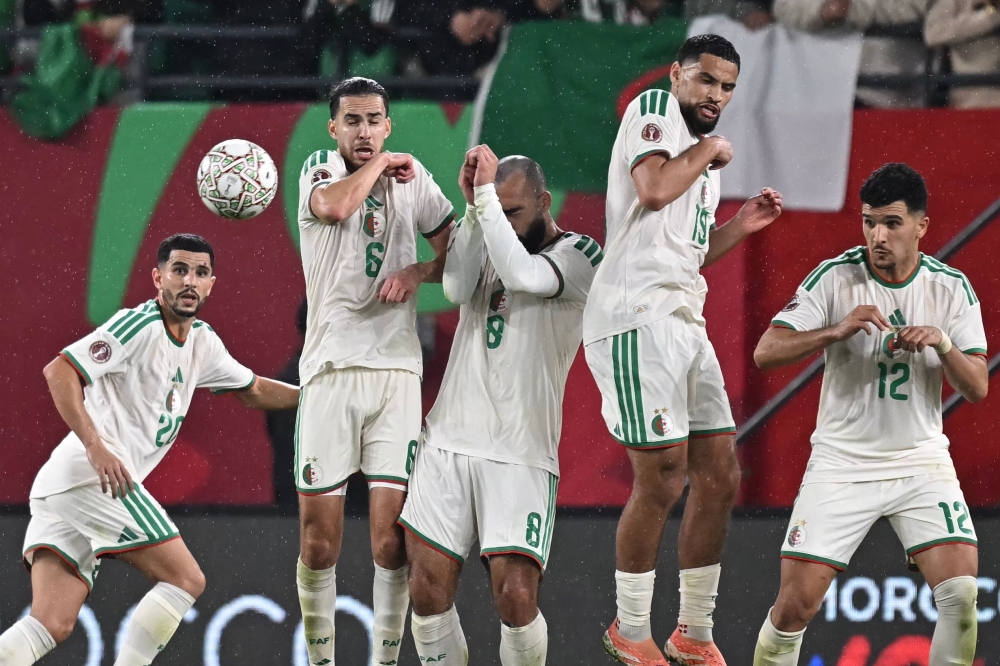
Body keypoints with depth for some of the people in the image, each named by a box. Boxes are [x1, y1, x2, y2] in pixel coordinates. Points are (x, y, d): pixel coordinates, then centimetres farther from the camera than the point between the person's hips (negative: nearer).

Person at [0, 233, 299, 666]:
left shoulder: (201, 343, 21)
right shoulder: (139, 326, -7)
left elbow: (253, 391, 37)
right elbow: (59, 371, -16)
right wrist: (95, 446, -25)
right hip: (93, 477, -9)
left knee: (52, 628, -3)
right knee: (186, 579, -4)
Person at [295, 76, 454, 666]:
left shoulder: (412, 176, 12)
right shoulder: (319, 170, 4)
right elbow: (335, 206, -20)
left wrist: (421, 271, -2)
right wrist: (379, 163, -5)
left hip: (396, 369, 1)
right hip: (330, 369, -1)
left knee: (391, 537, -7)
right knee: (319, 542, -2)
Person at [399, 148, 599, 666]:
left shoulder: (578, 253, 0)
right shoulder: (491, 244, 15)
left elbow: (523, 276, -19)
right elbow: (457, 288, -5)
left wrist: (488, 190, -16)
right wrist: (475, 206, -11)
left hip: (520, 453, -4)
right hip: (448, 442, 4)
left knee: (515, 597, -14)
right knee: (428, 589, -6)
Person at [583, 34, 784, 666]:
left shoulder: (703, 157, 24)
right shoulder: (654, 108, -2)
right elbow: (654, 189, -20)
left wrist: (740, 227, 19)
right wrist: (708, 150, -6)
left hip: (684, 322, 10)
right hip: (637, 318, -10)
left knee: (721, 478, 8)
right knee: (662, 478, -9)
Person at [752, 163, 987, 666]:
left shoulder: (951, 288, 0)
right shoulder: (834, 278, -6)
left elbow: (977, 389, -3)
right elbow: (766, 352, -13)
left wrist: (942, 342, -22)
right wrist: (837, 331, -28)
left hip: (922, 461, 1)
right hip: (842, 463, -1)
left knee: (962, 593, -17)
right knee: (797, 601, -9)